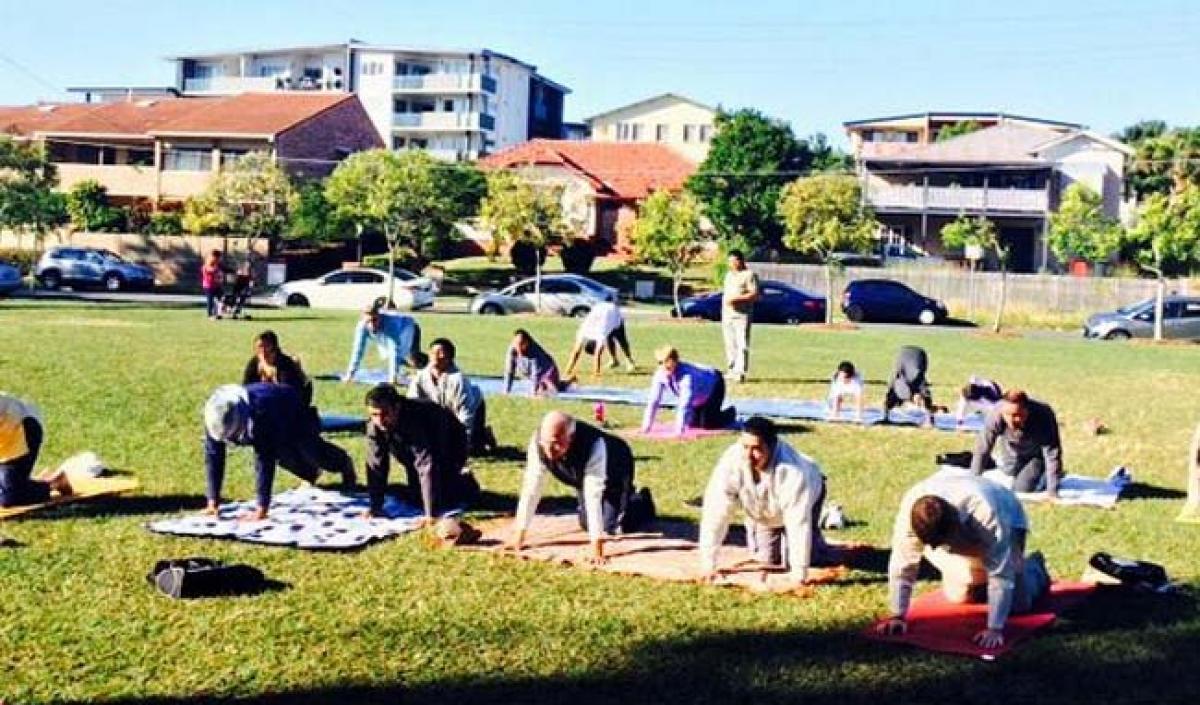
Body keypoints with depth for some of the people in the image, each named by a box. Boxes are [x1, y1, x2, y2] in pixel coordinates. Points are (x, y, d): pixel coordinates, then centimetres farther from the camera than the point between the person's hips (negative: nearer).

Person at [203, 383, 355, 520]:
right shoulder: (215, 416, -35)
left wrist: (261, 509, -48)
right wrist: (213, 502, -30)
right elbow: (213, 456, -29)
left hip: (294, 415, -5)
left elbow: (264, 462, -49)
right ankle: (311, 473, 50)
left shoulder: (261, 413, -50)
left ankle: (345, 465, 45)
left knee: (312, 454, 11)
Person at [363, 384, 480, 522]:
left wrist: (431, 514, -47)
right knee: (414, 499, 4)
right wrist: (375, 507, -19)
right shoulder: (373, 424, -25)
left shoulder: (416, 421, -42)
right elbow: (376, 464, -17)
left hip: (450, 446, -6)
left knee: (444, 499, -14)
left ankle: (465, 483, 16)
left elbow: (428, 466, -45)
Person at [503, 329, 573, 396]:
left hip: (547, 370, -5)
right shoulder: (512, 351, -25)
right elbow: (509, 372, -21)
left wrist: (533, 393, -46)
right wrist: (506, 391, -24)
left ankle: (570, 380, 20)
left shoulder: (535, 351, -38)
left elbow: (536, 374, -41)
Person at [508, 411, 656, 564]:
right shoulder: (537, 441, -34)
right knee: (586, 525, 17)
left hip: (615, 469, -5)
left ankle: (643, 503, 21)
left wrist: (596, 546, -49)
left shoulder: (594, 446, -47)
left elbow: (594, 496, -48)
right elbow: (531, 488, -29)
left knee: (612, 527, -10)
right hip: (582, 476, 5)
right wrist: (519, 534, -29)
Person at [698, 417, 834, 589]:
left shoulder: (792, 471, -45)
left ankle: (815, 539, 21)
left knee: (798, 559, -11)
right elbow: (716, 512, -34)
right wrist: (708, 563, -35)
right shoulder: (731, 461, -38)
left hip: (806, 493, -3)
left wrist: (798, 574, -42)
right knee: (766, 558, 5)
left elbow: (798, 522, -42)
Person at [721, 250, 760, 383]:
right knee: (730, 344, 9)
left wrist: (737, 298, -20)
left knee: (742, 344, -11)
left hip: (742, 314, -8)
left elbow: (755, 295, -12)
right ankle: (732, 370, 15)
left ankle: (740, 372, -15)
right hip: (727, 315, 8)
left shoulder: (749, 275, -4)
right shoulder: (729, 274, 20)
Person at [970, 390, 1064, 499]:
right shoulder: (996, 415, -37)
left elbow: (1052, 454, -36)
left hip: (1037, 455, -3)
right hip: (1013, 453, 3)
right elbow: (981, 450, -31)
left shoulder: (1044, 416, -41)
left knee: (1022, 488, -12)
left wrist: (1052, 491, -38)